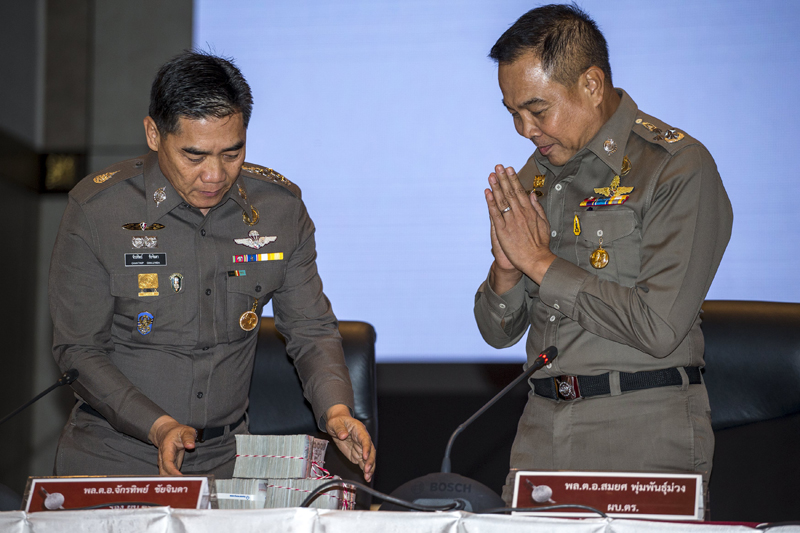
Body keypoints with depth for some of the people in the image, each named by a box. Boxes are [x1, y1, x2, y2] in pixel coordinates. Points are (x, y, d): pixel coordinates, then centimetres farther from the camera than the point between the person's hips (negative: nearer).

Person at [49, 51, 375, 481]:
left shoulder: (281, 207, 1)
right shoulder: (97, 210, -9)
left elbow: (311, 330, 8)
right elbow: (78, 349, -6)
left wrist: (335, 410, -12)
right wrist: (158, 427, -19)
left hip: (226, 459, 4)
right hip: (114, 457, -3)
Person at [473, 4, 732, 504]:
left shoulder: (679, 168, -9)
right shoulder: (536, 175, 12)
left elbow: (659, 327, -18)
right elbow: (498, 332, 15)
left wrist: (542, 262, -12)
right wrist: (507, 268, -7)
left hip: (645, 439, -5)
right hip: (542, 434, 6)